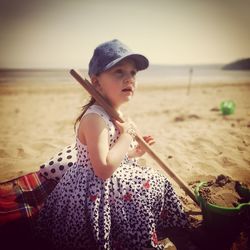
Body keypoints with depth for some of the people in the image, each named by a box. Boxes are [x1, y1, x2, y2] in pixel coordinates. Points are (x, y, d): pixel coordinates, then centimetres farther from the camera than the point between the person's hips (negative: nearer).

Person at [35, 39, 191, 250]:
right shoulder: (94, 118, -27)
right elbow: (104, 169, -32)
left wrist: (134, 152, 3)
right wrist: (127, 135, -24)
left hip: (114, 181, 10)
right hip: (95, 192, -10)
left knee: (157, 183, 16)